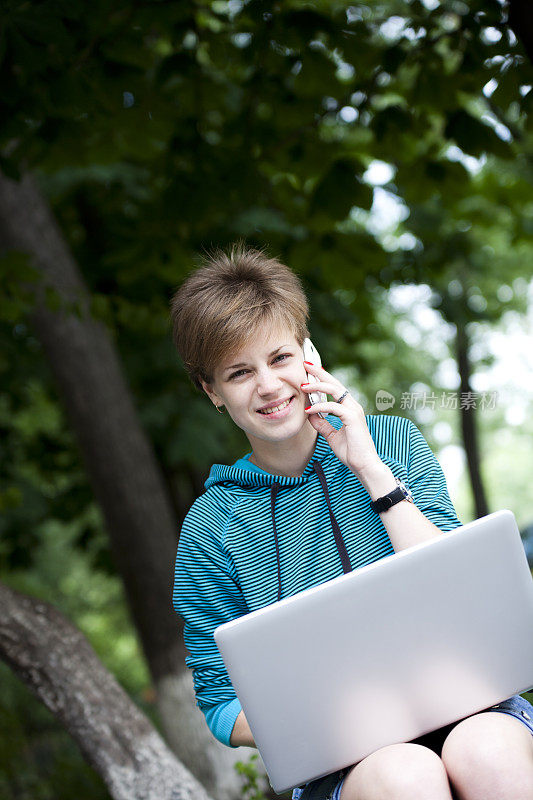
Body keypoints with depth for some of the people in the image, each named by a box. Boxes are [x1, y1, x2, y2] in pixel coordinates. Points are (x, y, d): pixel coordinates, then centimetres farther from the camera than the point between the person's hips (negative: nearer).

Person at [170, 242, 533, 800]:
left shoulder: (393, 440, 7)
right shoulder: (212, 525, 3)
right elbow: (223, 707, 6)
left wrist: (370, 468, -7)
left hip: (457, 705, 1)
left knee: (485, 752, -34)